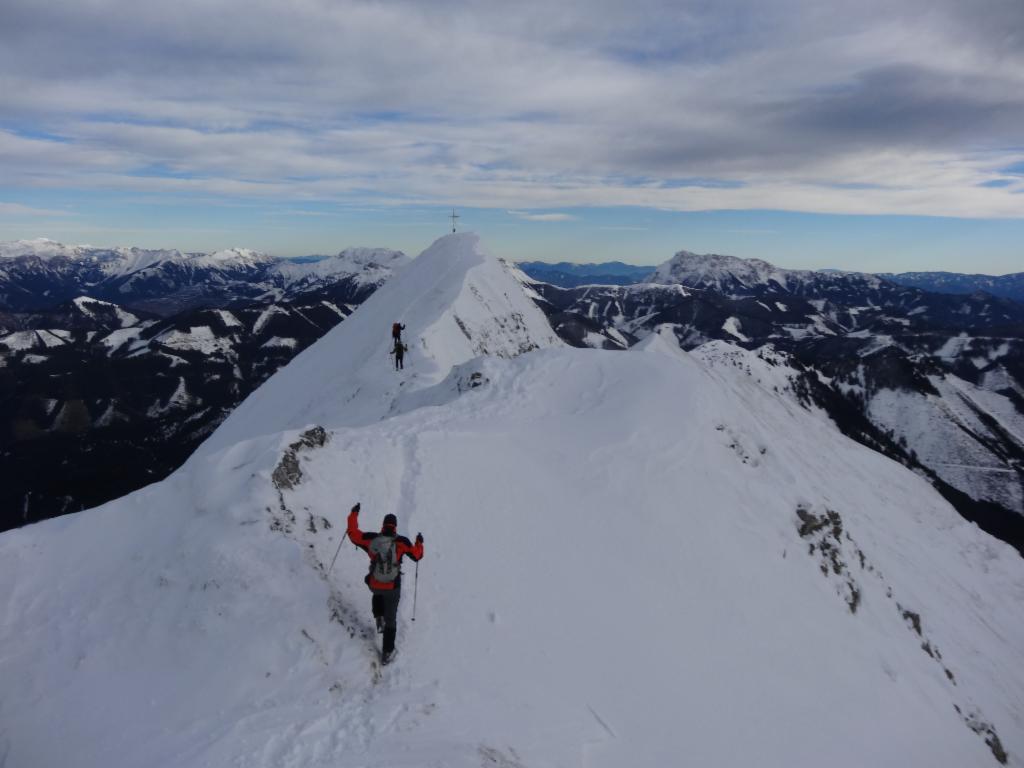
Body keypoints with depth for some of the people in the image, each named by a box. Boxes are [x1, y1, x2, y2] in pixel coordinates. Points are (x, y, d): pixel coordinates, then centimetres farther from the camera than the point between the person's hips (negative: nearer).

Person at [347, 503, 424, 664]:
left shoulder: (371, 539, -13)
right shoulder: (401, 542, -16)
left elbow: (353, 533, 2)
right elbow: (417, 555, -4)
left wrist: (353, 514, 13)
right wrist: (419, 542, 15)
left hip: (374, 585, 2)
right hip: (393, 588, -1)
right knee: (391, 619, 17)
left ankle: (379, 620, 29)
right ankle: (387, 652, 22)